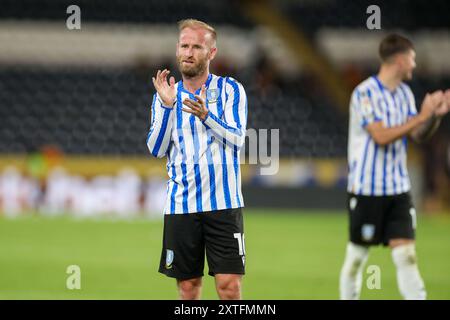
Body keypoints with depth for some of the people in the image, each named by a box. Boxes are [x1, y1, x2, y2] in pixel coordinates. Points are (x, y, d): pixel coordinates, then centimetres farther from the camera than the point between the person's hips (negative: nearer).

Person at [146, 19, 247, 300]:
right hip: (180, 207, 3)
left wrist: (205, 115, -25)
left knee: (229, 285, -9)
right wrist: (167, 106, -13)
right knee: (188, 286, 5)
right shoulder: (166, 95, 10)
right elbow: (157, 149, 0)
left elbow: (237, 139, -10)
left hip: (223, 203, -3)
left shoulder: (230, 89, 2)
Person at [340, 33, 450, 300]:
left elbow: (419, 136, 12)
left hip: (398, 188, 6)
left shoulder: (405, 93, 9)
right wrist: (422, 116, -21)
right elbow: (382, 136, -23)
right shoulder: (365, 93, -14)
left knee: (406, 254, -5)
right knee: (357, 256, 6)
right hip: (367, 187, -6)